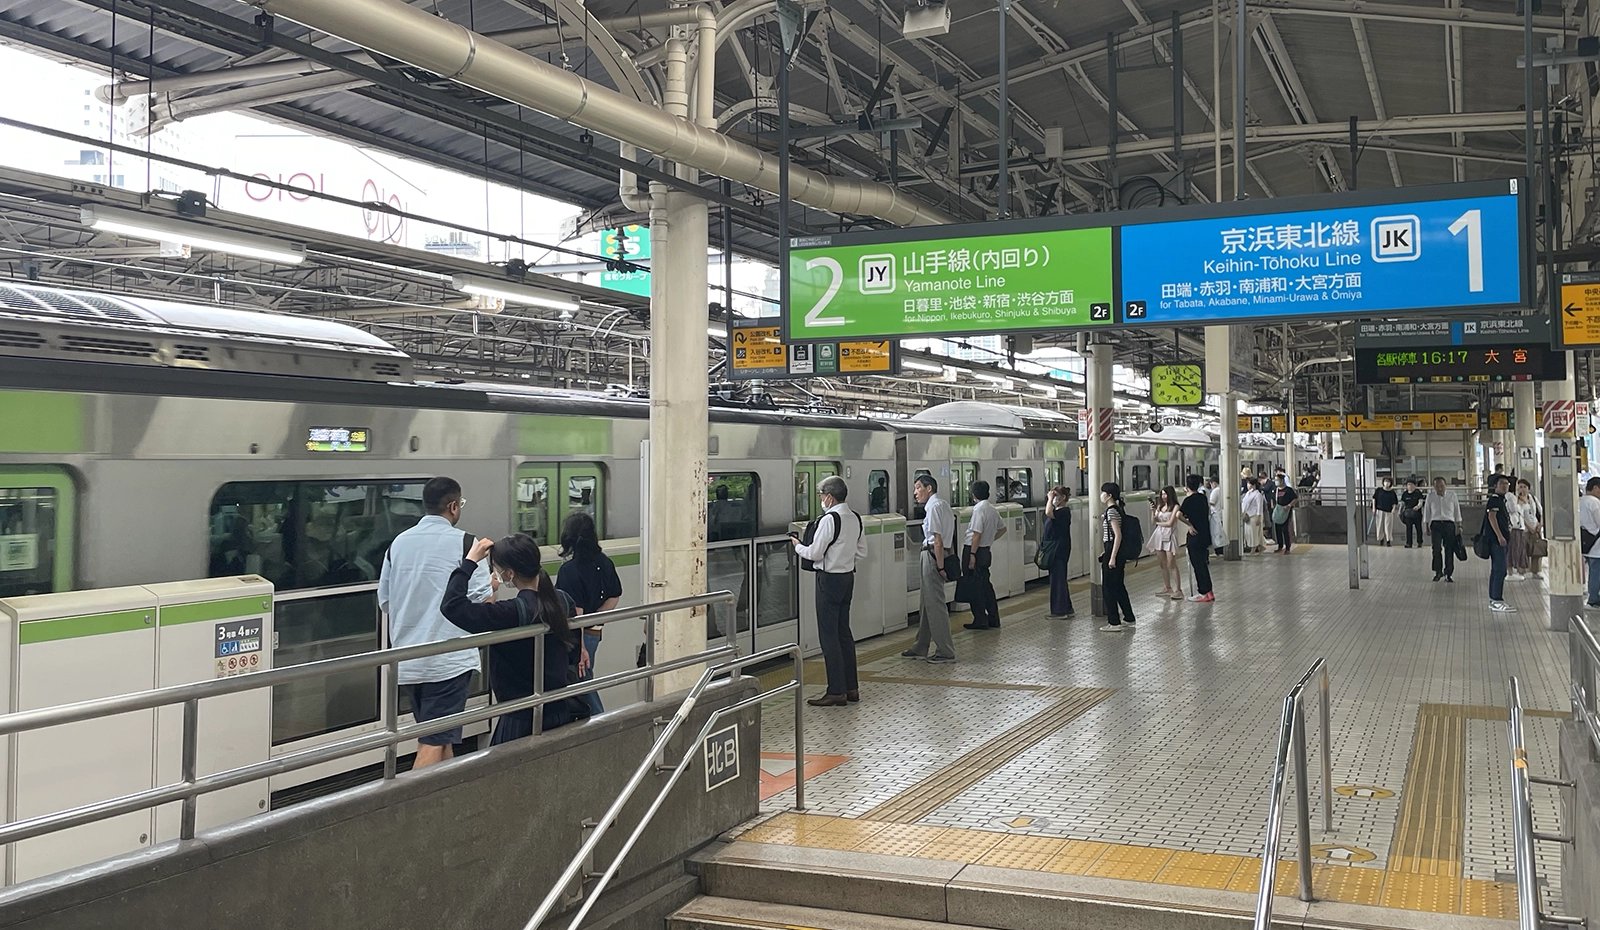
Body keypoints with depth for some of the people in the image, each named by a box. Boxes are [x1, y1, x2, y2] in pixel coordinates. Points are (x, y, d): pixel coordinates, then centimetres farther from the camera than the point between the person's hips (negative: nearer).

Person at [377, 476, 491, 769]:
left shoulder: (398, 542, 6)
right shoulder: (463, 542, -11)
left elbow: (385, 603, 13)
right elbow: (482, 601, -11)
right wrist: (492, 585, 10)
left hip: (407, 662, 6)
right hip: (448, 661, -6)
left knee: (439, 736, 20)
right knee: (433, 744, -5)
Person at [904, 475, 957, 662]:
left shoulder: (934, 507, -15)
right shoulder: (942, 505, 15)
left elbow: (938, 540, -20)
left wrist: (940, 566, -20)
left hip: (933, 555, -10)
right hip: (930, 556, 10)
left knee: (935, 604, -5)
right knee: (928, 603, 16)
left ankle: (946, 652, 1)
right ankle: (921, 648, 25)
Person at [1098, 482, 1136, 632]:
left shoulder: (1111, 511, -17)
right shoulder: (1119, 509, 12)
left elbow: (1118, 535, -22)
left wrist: (1112, 557, -22)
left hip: (1112, 551, -10)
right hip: (1119, 552, 10)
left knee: (1108, 587, -3)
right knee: (1119, 586, 17)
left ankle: (1114, 623, 0)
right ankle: (1128, 618, 26)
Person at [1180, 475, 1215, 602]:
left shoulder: (1189, 500, -14)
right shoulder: (1203, 497, 7)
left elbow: (1179, 515, -27)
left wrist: (1190, 525, -16)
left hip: (1195, 536, -7)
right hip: (1206, 535, 7)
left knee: (1197, 565, 1)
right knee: (1204, 564, 15)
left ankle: (1203, 593, 3)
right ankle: (1209, 592, 18)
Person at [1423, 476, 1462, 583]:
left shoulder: (1452, 495, 3)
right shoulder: (1430, 496, 3)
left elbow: (1457, 511, 10)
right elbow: (1426, 511, 11)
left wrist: (1459, 526, 9)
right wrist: (1426, 526, 10)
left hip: (1449, 524, 0)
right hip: (1436, 524, 0)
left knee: (1449, 549, 0)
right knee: (1436, 548, -12)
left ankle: (1448, 574, 10)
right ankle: (1438, 571, 2)